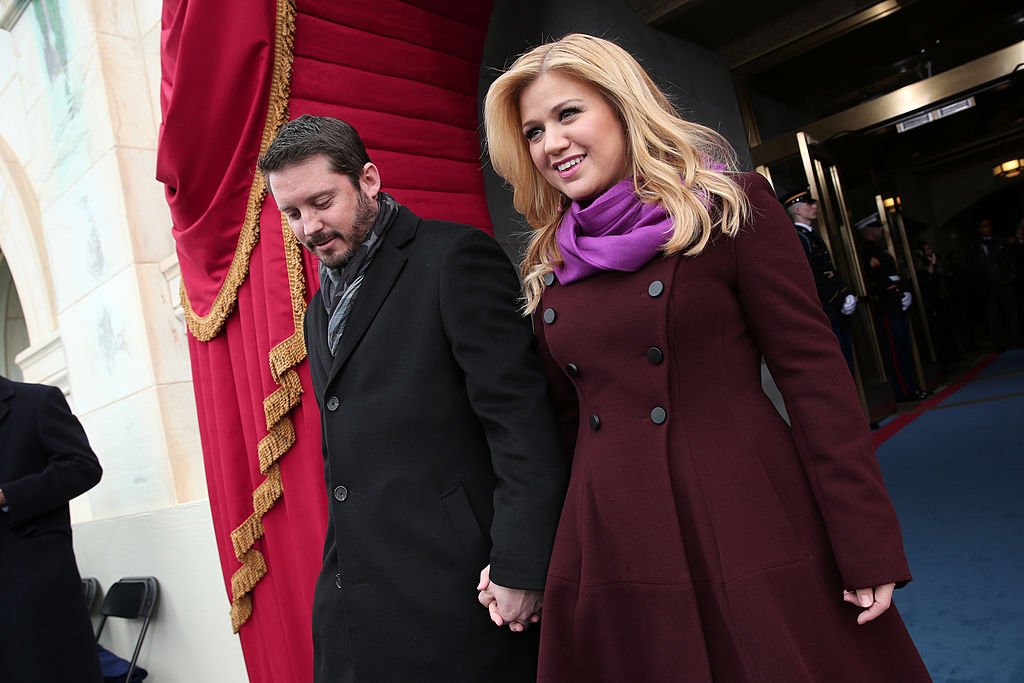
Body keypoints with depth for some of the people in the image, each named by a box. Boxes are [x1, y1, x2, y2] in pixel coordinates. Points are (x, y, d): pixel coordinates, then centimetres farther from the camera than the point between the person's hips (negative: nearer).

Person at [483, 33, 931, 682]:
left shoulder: (732, 208, -4)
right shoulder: (549, 267, 8)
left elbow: (815, 372, -7)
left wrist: (870, 549, -10)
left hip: (755, 545, -3)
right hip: (611, 562, 4)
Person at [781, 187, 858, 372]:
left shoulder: (813, 236, 19)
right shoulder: (797, 238, -12)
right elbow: (813, 280, -19)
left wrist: (847, 295, 5)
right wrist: (840, 301, -14)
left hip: (837, 316, 10)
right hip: (824, 319, -10)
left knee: (847, 366, 13)